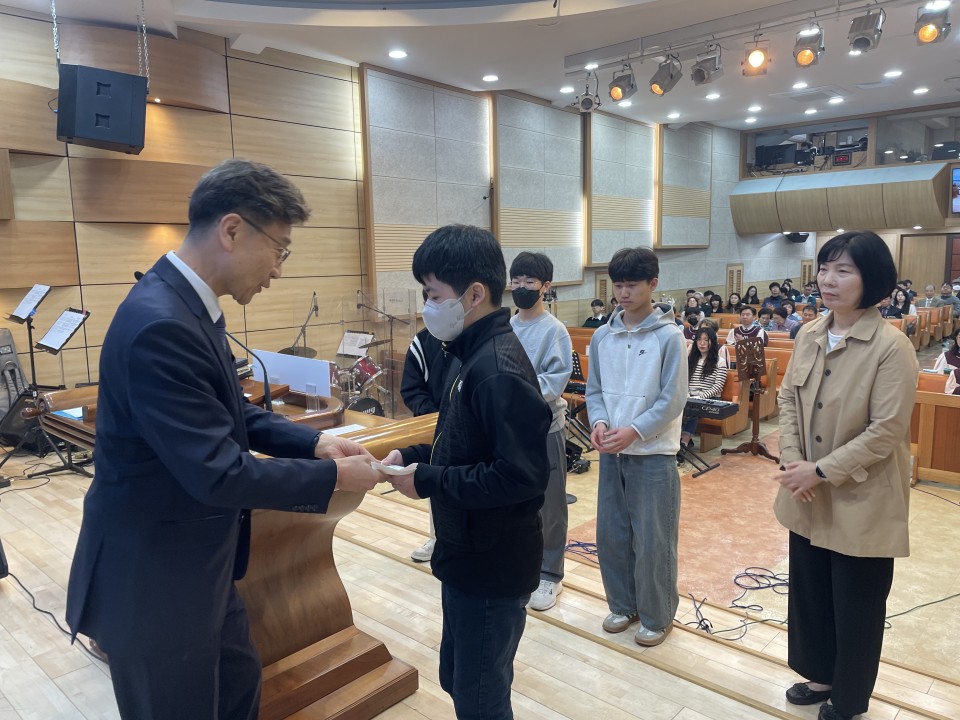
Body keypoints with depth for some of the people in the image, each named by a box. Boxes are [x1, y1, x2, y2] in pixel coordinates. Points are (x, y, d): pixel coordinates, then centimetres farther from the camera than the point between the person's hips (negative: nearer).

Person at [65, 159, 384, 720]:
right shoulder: (161, 324, -30)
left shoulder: (188, 303, 2)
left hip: (193, 563, 9)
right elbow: (219, 474, -29)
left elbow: (230, 414, 10)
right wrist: (335, 477, -18)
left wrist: (314, 442, -2)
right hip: (153, 578, -9)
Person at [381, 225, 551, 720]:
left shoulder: (498, 370, -25)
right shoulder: (478, 355, 6)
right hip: (472, 556, 9)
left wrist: (427, 481, -22)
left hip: (492, 567, -9)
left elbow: (522, 475, -29)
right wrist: (414, 456, 0)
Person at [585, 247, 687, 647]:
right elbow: (595, 390, 8)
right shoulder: (602, 336, 3)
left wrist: (634, 431, -19)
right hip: (612, 452, 5)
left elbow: (673, 400, -11)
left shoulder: (669, 337, -10)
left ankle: (657, 616, 24)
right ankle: (623, 605, 33)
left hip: (654, 453, -4)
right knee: (611, 534, 13)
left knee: (653, 540, 4)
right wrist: (599, 423, -11)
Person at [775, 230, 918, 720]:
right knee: (809, 592, 20)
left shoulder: (891, 346, -18)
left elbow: (885, 432, -20)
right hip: (809, 497, 6)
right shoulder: (809, 336, 2)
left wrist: (822, 472, -19)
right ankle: (820, 675, 44)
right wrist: (792, 460, -10)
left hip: (861, 502, -6)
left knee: (855, 606, 13)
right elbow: (788, 400, 4)